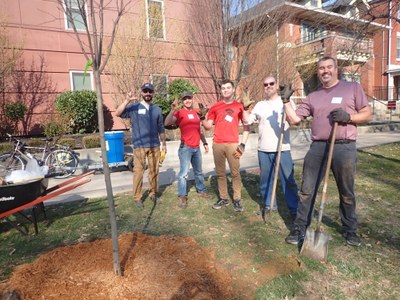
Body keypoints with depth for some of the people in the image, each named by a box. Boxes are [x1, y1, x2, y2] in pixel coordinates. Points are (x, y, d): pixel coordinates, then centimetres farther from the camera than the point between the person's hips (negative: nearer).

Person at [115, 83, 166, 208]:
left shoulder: (157, 109, 12)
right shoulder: (134, 107, 1)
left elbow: (160, 128, 16)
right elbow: (118, 113, -12)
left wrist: (164, 143, 17)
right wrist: (127, 100, -21)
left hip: (154, 145, 3)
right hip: (139, 146, -3)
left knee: (154, 170, 8)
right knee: (138, 171, -1)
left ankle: (153, 194, 22)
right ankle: (137, 197, 9)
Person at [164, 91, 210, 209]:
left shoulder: (196, 113, 13)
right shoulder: (180, 113, -6)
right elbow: (167, 123, -22)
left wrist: (205, 143, 20)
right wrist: (173, 110, -34)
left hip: (197, 147, 6)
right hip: (185, 147, -6)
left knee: (198, 171, 18)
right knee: (184, 172, -8)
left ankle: (201, 190, 33)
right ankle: (182, 197, -1)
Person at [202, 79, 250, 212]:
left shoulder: (239, 106, 4)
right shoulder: (215, 107, 8)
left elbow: (246, 126, 5)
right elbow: (208, 126, 7)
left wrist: (243, 144, -4)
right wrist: (202, 117, -13)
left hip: (233, 144, -2)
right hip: (217, 144, 2)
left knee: (235, 172, -1)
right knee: (220, 173, 8)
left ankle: (237, 199, 9)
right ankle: (223, 198, 19)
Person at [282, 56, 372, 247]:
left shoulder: (353, 88, 7)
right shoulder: (312, 97, 13)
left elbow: (367, 115, 5)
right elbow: (294, 119, 8)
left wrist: (348, 117, -12)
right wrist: (286, 101, 2)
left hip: (344, 148, -2)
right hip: (318, 147, 2)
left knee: (347, 193, 12)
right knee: (307, 191, 4)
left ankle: (350, 230, 32)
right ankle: (300, 228, 16)